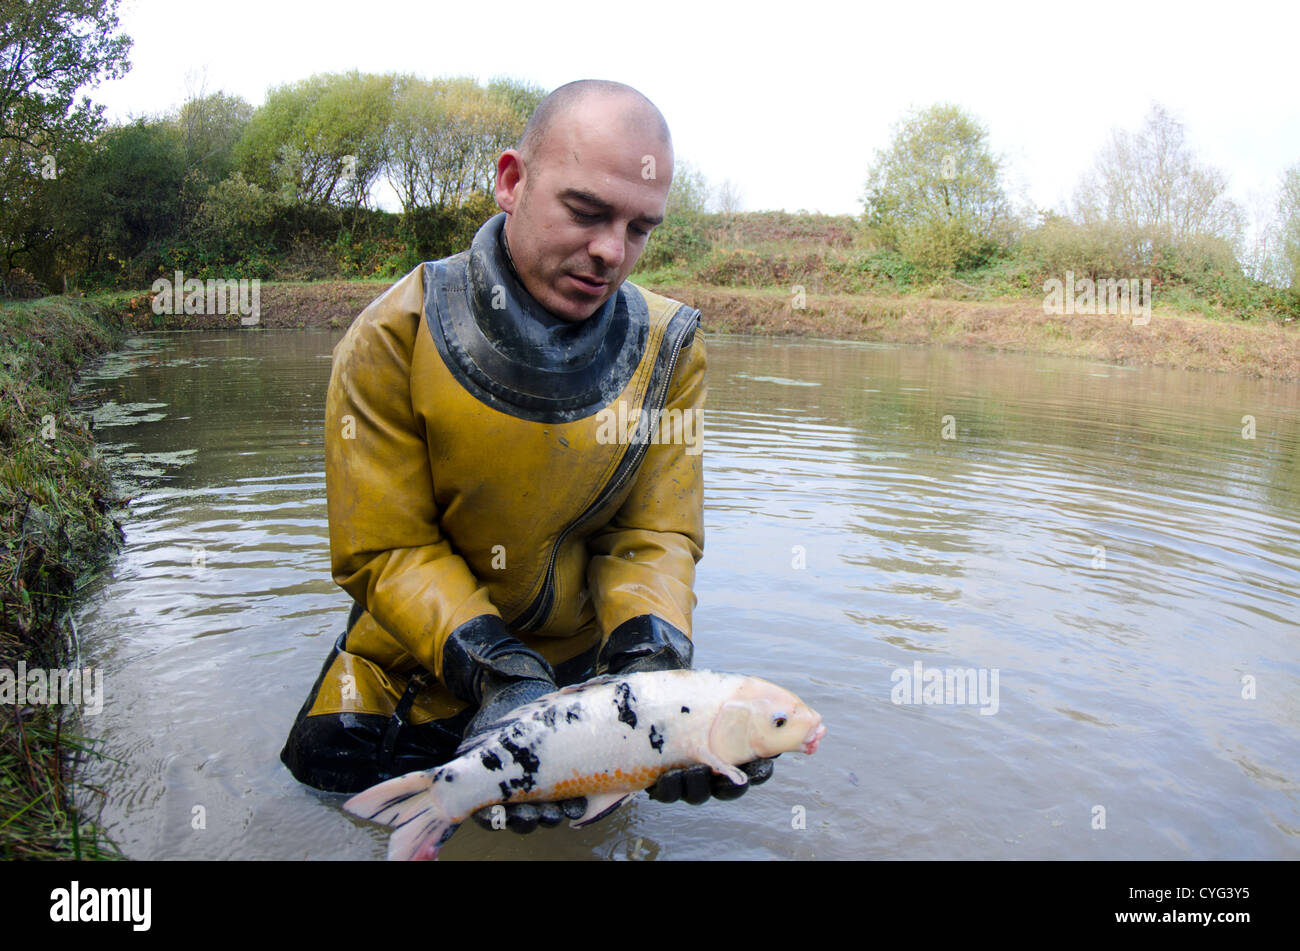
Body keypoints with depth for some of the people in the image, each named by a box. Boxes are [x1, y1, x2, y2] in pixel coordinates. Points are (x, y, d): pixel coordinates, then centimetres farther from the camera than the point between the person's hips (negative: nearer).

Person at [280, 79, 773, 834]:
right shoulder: (396, 337, -20)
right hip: (419, 655, 0)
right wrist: (499, 679, -33)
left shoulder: (669, 350, -14)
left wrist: (651, 668, -32)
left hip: (579, 656, 1)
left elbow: (653, 538, -12)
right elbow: (384, 551, -19)